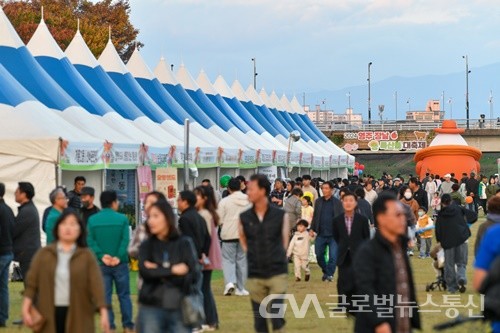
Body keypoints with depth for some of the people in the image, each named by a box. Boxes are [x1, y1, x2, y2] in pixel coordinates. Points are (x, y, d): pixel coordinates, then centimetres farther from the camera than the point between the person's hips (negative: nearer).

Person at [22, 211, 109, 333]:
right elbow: (31, 282, 4)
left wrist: (104, 313, -17)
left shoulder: (86, 256, 0)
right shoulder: (44, 254, 4)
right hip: (49, 316, 1)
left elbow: (96, 284, -8)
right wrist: (25, 309, -5)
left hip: (77, 317, -1)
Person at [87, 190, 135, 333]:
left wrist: (102, 256, -14)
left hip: (102, 264, 1)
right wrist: (119, 257, -16)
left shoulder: (92, 220, 1)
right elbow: (125, 240, -14)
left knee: (105, 296, 7)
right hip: (120, 263, -1)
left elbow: (90, 241, -8)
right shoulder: (122, 218, -5)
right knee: (124, 295, 8)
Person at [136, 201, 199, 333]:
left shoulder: (184, 243, 2)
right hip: (151, 308, 1)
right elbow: (144, 272, -10)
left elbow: (193, 275, -8)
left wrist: (158, 272, -10)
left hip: (179, 308, -1)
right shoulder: (147, 245, 6)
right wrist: (173, 270, -12)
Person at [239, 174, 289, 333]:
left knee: (276, 316, -10)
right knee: (259, 320, 6)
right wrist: (253, 256, 6)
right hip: (255, 276, 2)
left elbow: (285, 240, 8)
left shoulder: (280, 215, -4)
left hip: (277, 273, -2)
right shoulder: (245, 217, 1)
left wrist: (278, 259, 2)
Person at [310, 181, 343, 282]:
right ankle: (325, 272, 25)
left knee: (333, 256, -5)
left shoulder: (337, 202, -1)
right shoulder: (318, 202, 9)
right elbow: (315, 216, 14)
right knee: (319, 255, 6)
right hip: (321, 234, 3)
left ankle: (330, 274, 6)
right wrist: (312, 229, 8)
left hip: (333, 234, -3)